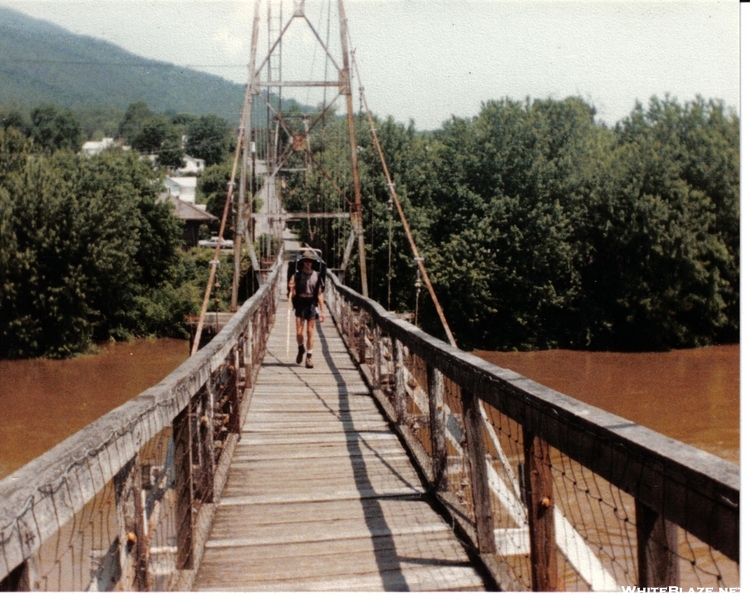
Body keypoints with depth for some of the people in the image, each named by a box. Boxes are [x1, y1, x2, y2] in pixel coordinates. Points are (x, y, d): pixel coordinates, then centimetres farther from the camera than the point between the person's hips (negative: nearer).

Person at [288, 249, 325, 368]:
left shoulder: (316, 276, 2)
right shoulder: (297, 276, 1)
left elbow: (319, 294, 5)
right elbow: (293, 295, 2)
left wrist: (322, 311, 3)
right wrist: (291, 288, -21)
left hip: (312, 306, 0)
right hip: (300, 306, 0)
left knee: (310, 332, 0)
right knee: (299, 333, -1)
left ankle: (309, 357, 8)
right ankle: (301, 349, 30)